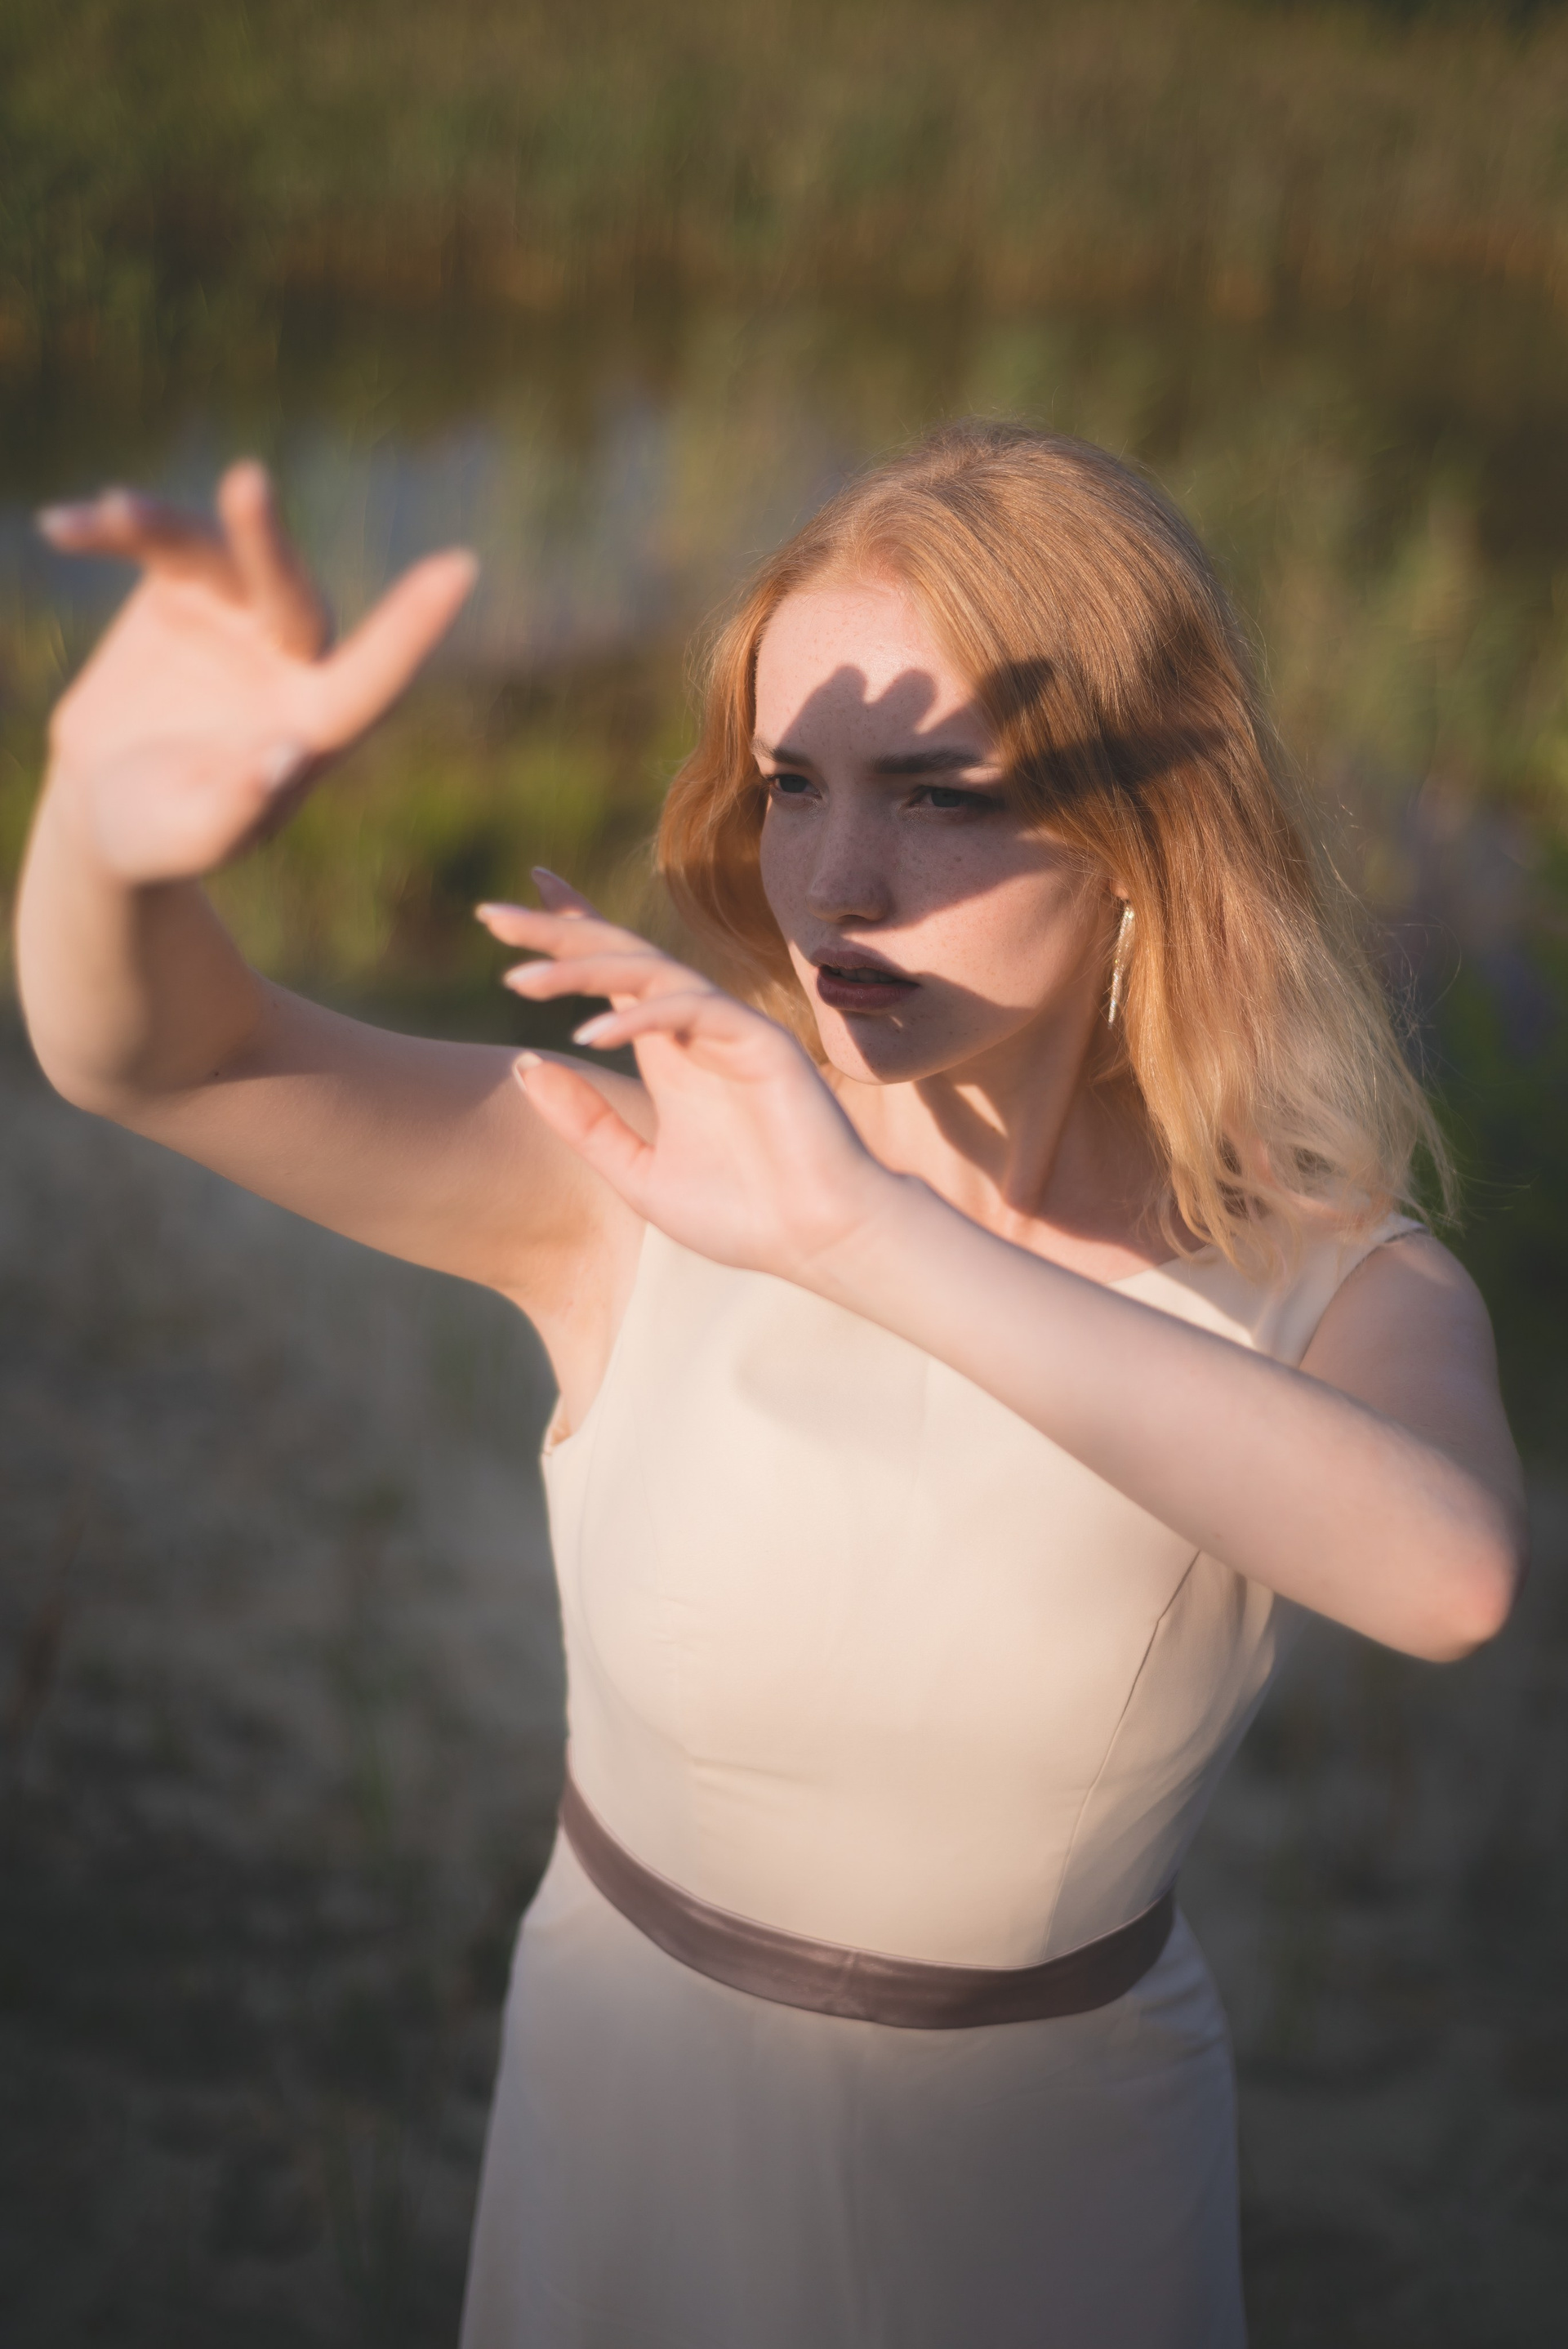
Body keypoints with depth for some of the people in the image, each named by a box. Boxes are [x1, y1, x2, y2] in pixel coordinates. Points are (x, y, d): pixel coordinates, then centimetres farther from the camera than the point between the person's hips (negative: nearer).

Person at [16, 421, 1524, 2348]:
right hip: (632, 2123, 0)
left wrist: (865, 1233, -46)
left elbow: (1450, 1571, -42)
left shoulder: (1337, 1294, -19)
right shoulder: (639, 1176, -19)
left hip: (1051, 2179, 0)